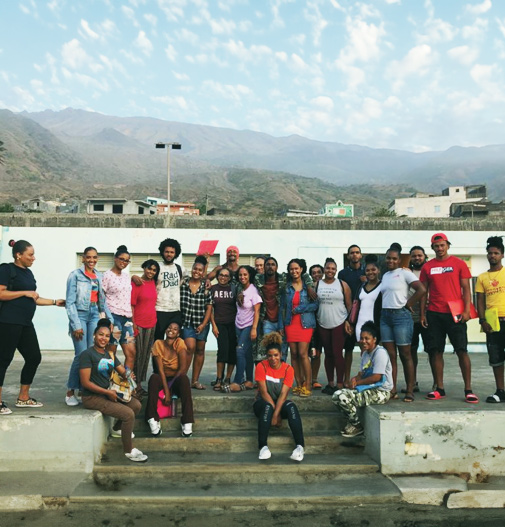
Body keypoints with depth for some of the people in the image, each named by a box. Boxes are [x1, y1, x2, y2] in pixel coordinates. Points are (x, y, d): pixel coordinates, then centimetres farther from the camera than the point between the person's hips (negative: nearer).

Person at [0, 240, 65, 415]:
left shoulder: (28, 273, 18)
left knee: (34, 357, 8)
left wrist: (55, 302, 20)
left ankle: (23, 398, 20)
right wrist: (25, 292, -14)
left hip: (26, 323, 8)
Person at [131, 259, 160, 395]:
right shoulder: (136, 283, -9)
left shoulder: (153, 282, 9)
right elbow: (131, 304, -11)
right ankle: (134, 385, 9)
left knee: (146, 355, 11)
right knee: (137, 355, 0)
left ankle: (139, 383, 20)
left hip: (151, 323, 6)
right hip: (139, 324, -6)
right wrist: (133, 324, -15)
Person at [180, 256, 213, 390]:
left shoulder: (206, 287, 2)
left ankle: (195, 380, 18)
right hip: (187, 322, -2)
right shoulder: (183, 283, 0)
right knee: (190, 347, -15)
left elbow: (209, 307, 2)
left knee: (200, 350, 7)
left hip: (202, 324, 2)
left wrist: (203, 324, -5)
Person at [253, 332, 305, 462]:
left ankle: (300, 446, -39)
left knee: (291, 406, -32)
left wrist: (276, 414, -27)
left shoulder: (288, 369, -7)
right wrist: (275, 411, -22)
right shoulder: (261, 366, -9)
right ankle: (263, 447, -38)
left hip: (280, 402, 1)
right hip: (263, 402, -1)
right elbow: (263, 392, -14)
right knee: (267, 407, -36)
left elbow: (283, 394, -16)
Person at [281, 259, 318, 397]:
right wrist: (282, 325, 7)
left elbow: (315, 304, -4)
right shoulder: (287, 287, 10)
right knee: (294, 354, 3)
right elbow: (282, 307, 12)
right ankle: (299, 384, 12)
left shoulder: (308, 285, 2)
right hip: (290, 324, 3)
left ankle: (308, 386, -1)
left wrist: (299, 309, -9)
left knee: (303, 354, -10)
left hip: (305, 323, -3)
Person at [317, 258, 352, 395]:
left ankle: (340, 385, 4)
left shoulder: (342, 285, 0)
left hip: (339, 324, -3)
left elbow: (349, 305, 1)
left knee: (337, 354, -3)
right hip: (323, 325, 3)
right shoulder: (317, 284, 6)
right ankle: (330, 383, 21)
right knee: (328, 354, 11)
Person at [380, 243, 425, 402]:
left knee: (405, 354, -1)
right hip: (385, 317, 6)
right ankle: (392, 390, 10)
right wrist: (381, 312, 6)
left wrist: (407, 304, -10)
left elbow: (422, 290, -14)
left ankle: (410, 391, 5)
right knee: (390, 355, 5)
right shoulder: (385, 275, 17)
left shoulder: (404, 273, -4)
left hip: (401, 316, -6)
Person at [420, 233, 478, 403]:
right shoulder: (427, 267, 8)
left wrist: (466, 310, -9)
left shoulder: (459, 264, 3)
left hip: (455, 314, -2)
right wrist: (422, 314, 4)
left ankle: (468, 390, 5)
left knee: (462, 351, -2)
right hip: (434, 315, 2)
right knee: (436, 352, 3)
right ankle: (439, 389, 12)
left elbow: (466, 289, 1)